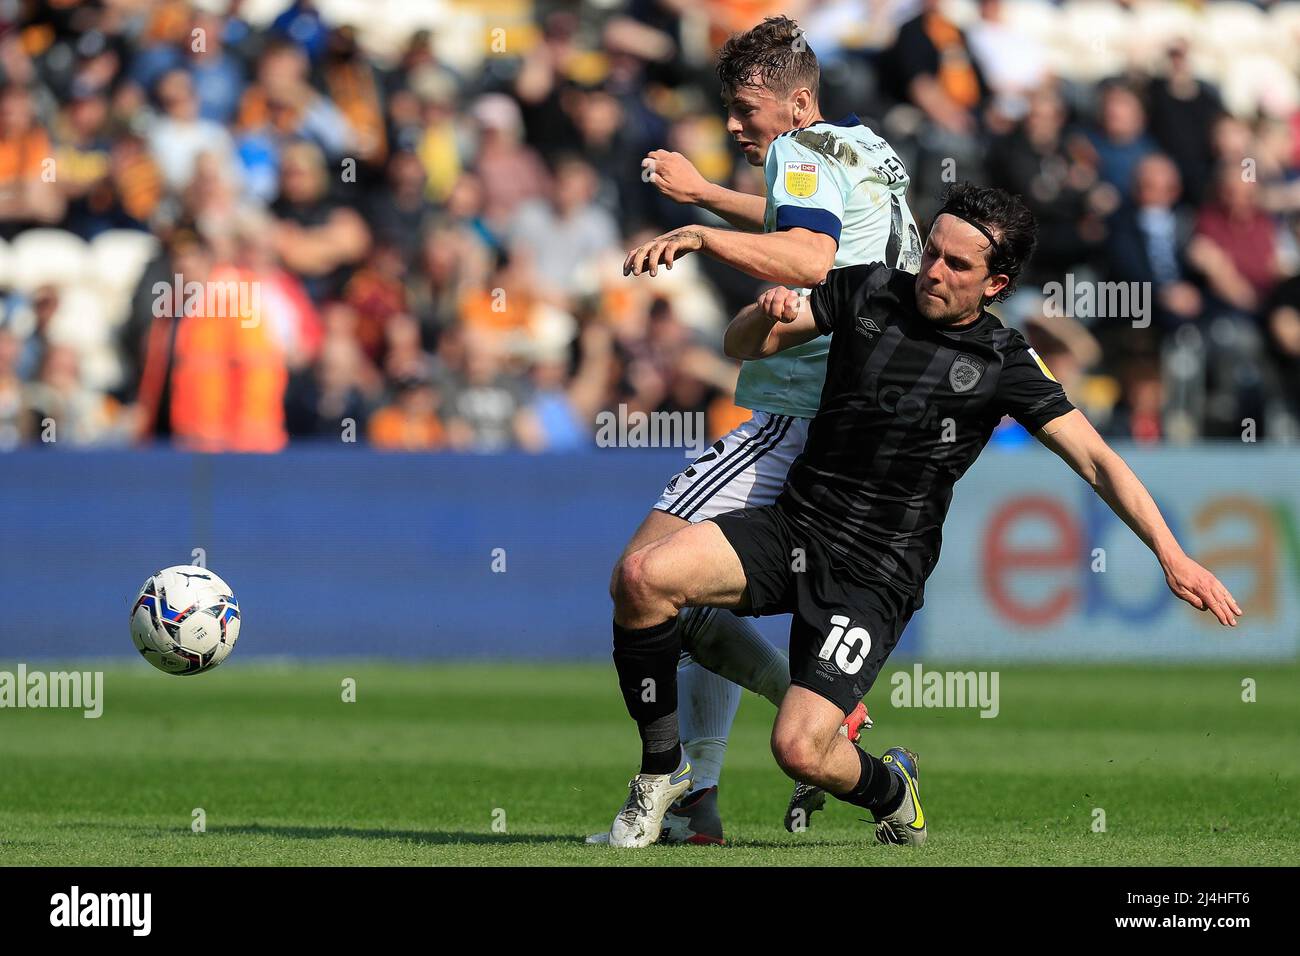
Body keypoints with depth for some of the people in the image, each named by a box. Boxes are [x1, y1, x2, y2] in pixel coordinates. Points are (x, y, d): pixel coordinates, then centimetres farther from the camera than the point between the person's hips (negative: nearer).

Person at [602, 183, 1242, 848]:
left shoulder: (1004, 363, -5)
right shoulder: (867, 291, 4)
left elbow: (1097, 461, -8)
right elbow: (742, 346, 11)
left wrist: (1171, 555, -20)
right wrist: (766, 315, -13)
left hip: (876, 574, -4)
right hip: (793, 528, 4)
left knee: (800, 749, -22)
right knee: (641, 577, -23)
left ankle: (891, 790, 15)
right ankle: (662, 769, -3)